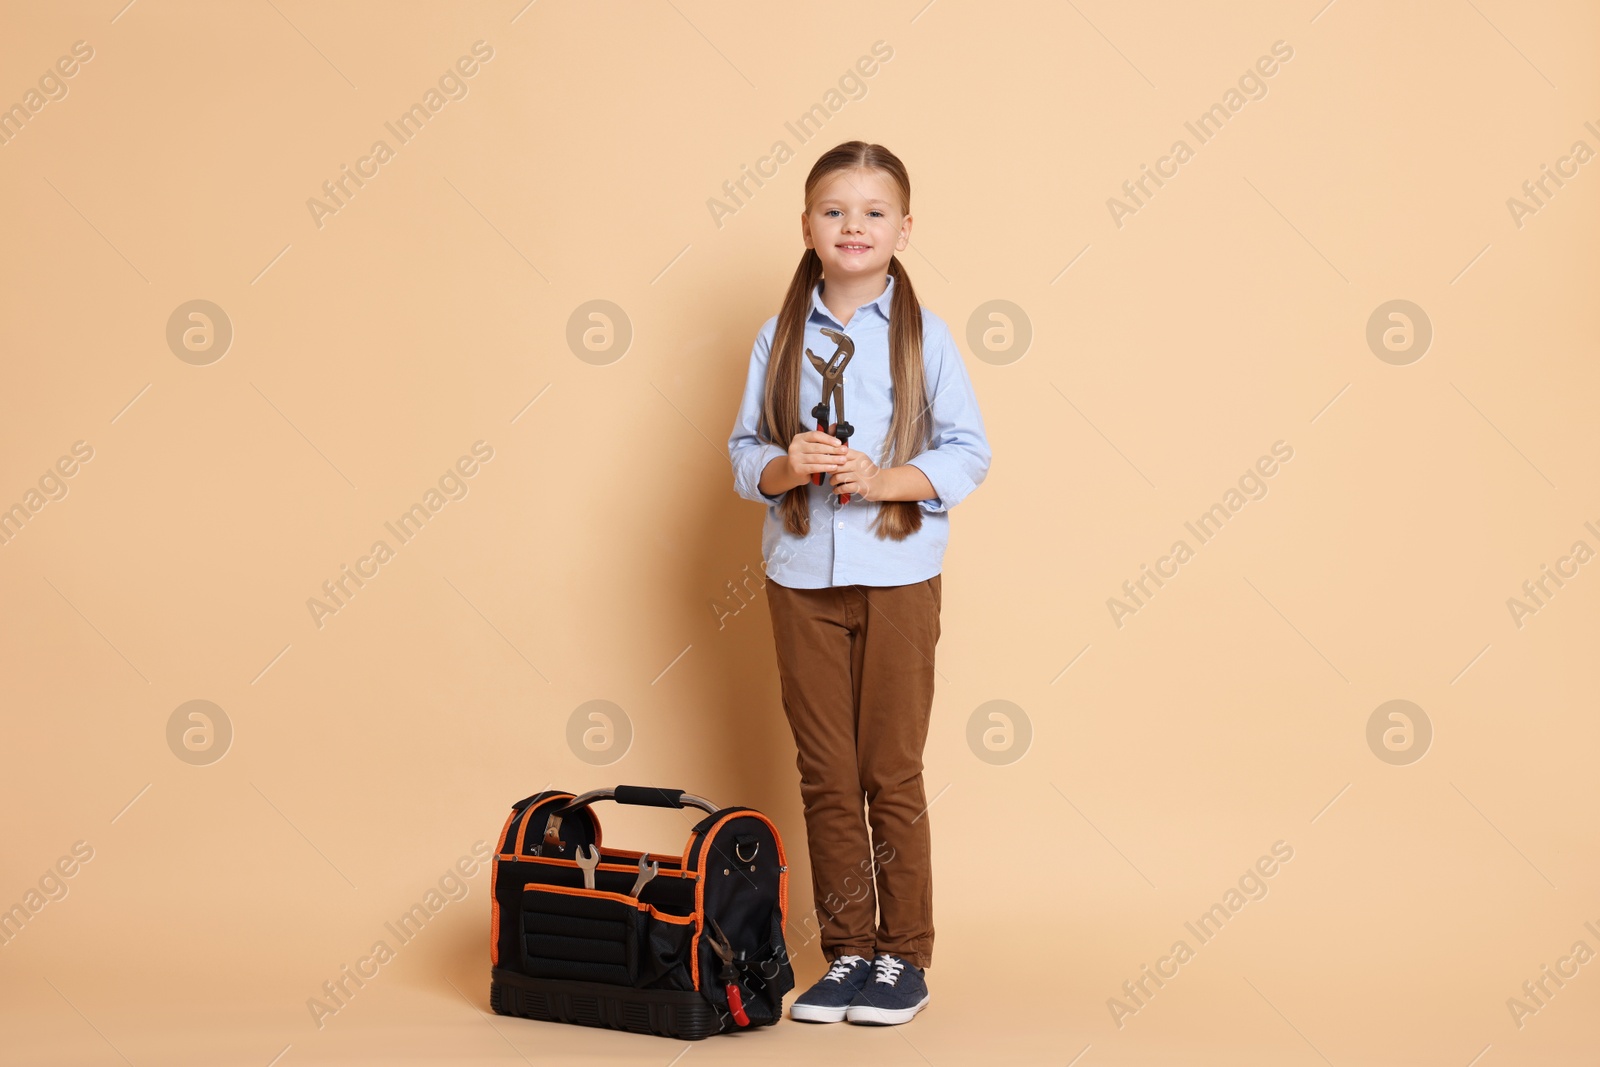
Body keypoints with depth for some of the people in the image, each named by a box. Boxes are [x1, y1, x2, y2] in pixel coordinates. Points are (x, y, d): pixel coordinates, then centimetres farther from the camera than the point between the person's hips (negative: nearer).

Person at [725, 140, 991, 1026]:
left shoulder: (923, 336, -2)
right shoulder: (779, 336, 4)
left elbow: (969, 452, -3)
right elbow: (744, 451, 6)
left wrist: (883, 479, -17)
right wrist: (785, 466, -15)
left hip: (897, 576, -2)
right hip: (801, 578, 3)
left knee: (892, 774, 3)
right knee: (824, 774, 8)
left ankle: (903, 955, 16)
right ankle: (846, 951, 20)